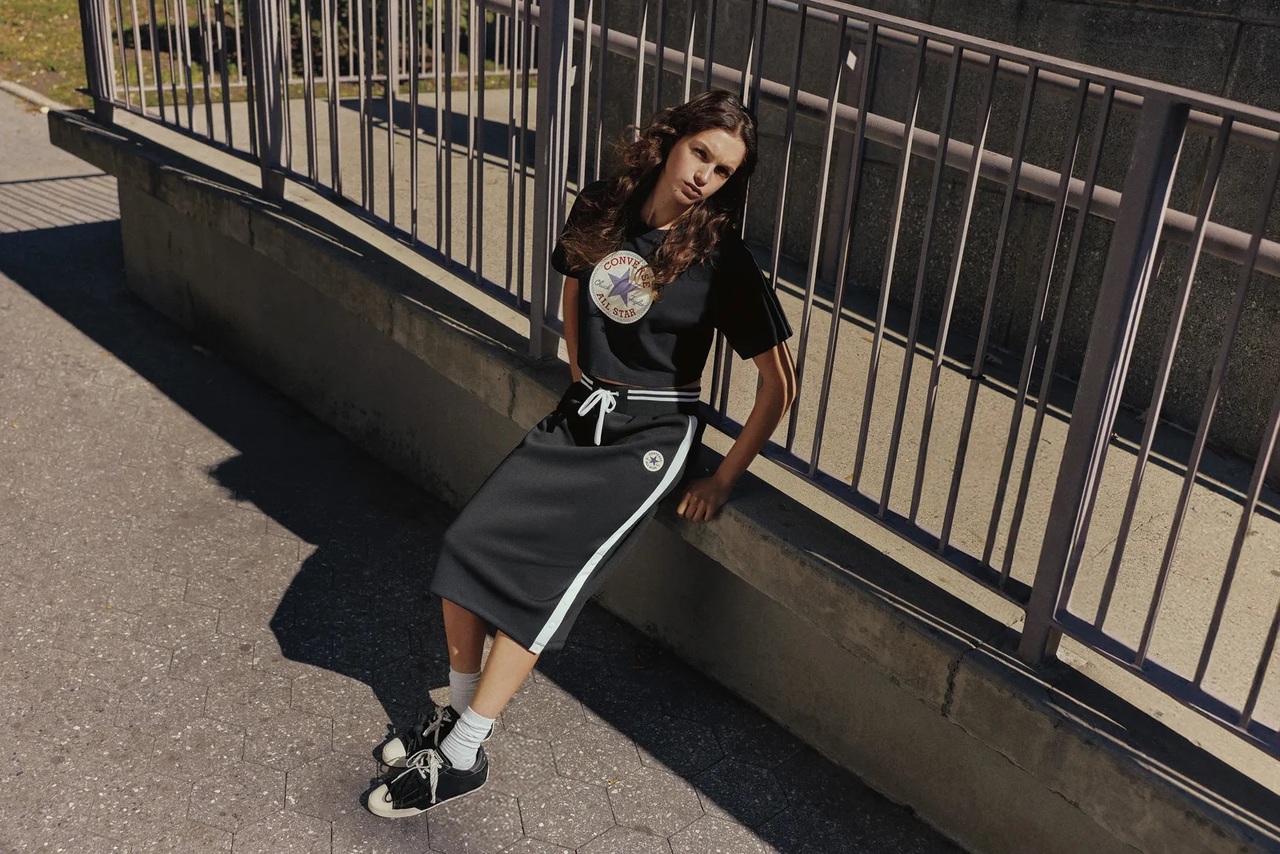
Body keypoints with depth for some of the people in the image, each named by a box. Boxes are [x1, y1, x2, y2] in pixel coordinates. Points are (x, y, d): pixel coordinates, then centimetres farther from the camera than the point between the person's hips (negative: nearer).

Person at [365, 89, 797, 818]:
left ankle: (463, 757, -6)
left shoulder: (722, 260, -13)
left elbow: (780, 382, -10)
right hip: (578, 418, 5)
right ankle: (459, 710, 8)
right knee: (469, 541, -10)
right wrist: (583, 380, 13)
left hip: (649, 439, -5)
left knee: (544, 574, -17)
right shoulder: (601, 211, 1)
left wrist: (725, 479, -8)